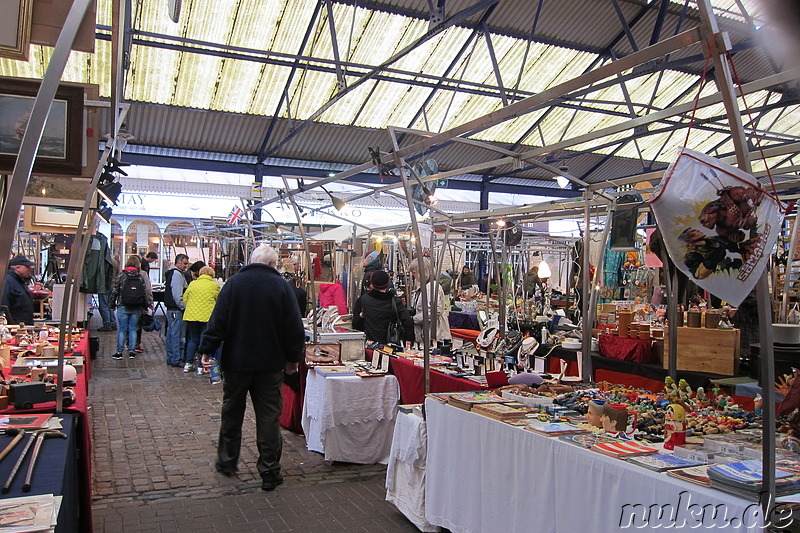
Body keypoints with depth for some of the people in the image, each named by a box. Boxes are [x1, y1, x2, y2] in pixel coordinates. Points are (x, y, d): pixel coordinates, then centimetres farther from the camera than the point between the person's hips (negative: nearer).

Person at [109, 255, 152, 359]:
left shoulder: (121, 276, -3)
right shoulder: (140, 277, 1)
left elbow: (115, 291, 0)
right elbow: (145, 292, 2)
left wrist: (112, 304, 10)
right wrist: (148, 304, 12)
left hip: (123, 307, -2)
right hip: (137, 308, 2)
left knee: (122, 329, 3)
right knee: (133, 329, 9)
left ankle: (119, 352, 7)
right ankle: (131, 351, 11)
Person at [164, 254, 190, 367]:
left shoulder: (171, 273, 19)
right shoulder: (177, 274, -14)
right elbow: (177, 295, -20)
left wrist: (183, 306, 19)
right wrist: (184, 307, -13)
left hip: (171, 309, 11)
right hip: (176, 310, -11)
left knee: (171, 334, 14)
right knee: (177, 335, -7)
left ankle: (170, 358, 21)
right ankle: (176, 360, -4)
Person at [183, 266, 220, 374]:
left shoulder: (192, 284, 8)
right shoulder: (214, 285, 0)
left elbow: (185, 299, 14)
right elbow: (218, 301, 8)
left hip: (191, 316, 3)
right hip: (207, 316, -3)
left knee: (193, 339, 18)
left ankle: (188, 364, 18)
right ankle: (201, 367, 7)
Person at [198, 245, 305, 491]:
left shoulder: (234, 282, -5)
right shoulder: (282, 286, -7)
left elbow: (218, 320, -7)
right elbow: (294, 327, -5)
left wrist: (207, 350, 1)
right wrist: (293, 358, 6)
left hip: (236, 361, 1)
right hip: (271, 363, -1)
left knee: (232, 413, 17)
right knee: (269, 417, 5)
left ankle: (226, 462, 30)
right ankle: (270, 472, 9)